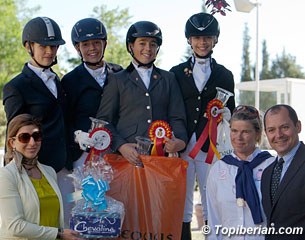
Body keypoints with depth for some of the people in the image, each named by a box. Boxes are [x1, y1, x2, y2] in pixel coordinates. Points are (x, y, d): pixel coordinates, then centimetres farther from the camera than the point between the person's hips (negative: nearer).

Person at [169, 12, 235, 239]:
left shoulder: (224, 75, 11)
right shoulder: (177, 72, 10)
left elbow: (231, 112, 13)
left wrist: (225, 115, -8)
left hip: (212, 148, 0)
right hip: (182, 147, 0)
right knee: (181, 206, 3)